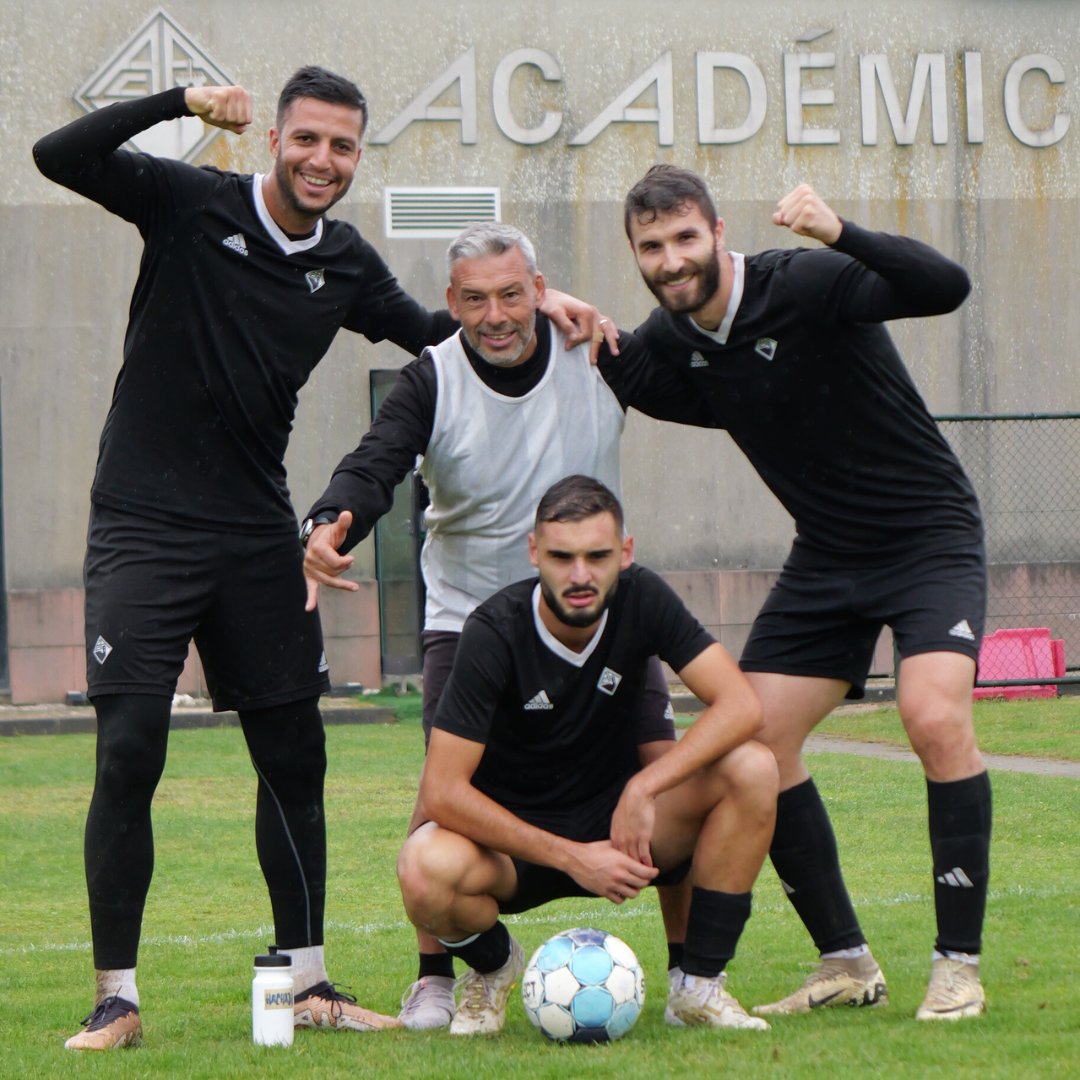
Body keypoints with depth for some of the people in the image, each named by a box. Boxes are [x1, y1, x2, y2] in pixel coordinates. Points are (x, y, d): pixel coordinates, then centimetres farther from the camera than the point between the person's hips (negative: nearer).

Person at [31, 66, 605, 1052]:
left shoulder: (348, 266, 7)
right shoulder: (190, 205, -6)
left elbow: (435, 337, 20)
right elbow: (59, 156, -16)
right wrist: (181, 102, -25)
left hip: (257, 533, 5)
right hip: (145, 526, -5)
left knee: (295, 757, 7)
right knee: (129, 754, -11)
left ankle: (310, 984, 18)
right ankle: (117, 999, -4)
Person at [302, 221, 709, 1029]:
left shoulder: (600, 357, -8)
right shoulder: (433, 381, -13)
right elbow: (374, 467, -28)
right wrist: (330, 528, -47)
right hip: (469, 613, -1)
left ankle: (693, 967, 8)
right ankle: (436, 977, -2)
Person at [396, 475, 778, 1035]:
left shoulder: (641, 599, -12)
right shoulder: (495, 632, -21)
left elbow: (740, 705, -19)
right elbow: (442, 791, -24)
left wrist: (642, 789, -31)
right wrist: (570, 857, -28)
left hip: (617, 820, 3)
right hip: (515, 838, -3)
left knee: (752, 770, -23)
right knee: (426, 871, -36)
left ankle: (699, 985, -11)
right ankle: (492, 963, 1)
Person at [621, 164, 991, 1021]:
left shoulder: (809, 285, -22)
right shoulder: (672, 337, -1)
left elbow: (947, 289, -35)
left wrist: (841, 234, -50)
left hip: (930, 536, -7)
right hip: (826, 556, 7)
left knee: (935, 717, -26)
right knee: (751, 741, -3)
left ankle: (959, 964, -15)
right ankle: (846, 963, 10)